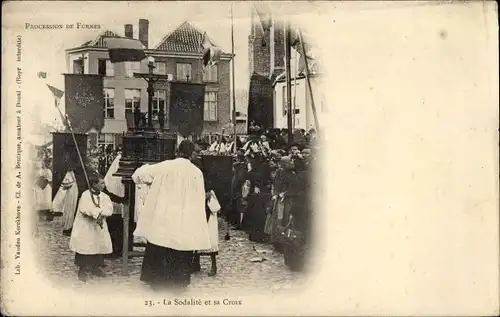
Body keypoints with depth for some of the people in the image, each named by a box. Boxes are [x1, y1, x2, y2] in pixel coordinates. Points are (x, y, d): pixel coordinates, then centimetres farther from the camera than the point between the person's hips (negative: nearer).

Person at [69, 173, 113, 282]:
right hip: (85, 227, -5)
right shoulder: (86, 195, -12)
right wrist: (98, 212, -23)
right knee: (85, 248, -1)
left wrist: (98, 212, -24)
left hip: (99, 227, 5)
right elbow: (85, 209, -27)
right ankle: (83, 269, 11)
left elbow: (109, 210, -8)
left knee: (99, 247, 10)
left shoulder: (104, 197, 5)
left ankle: (96, 267, 26)